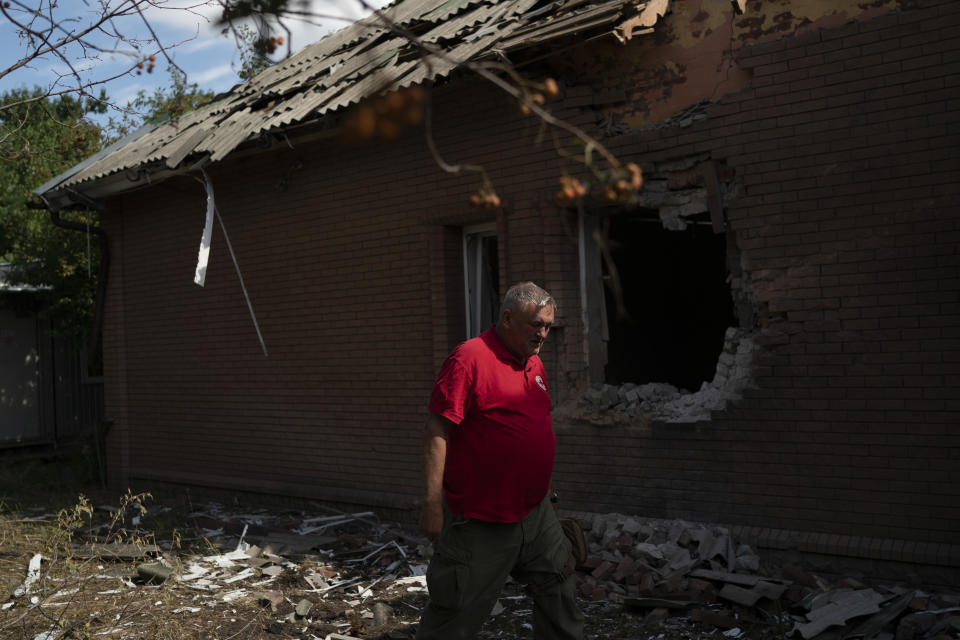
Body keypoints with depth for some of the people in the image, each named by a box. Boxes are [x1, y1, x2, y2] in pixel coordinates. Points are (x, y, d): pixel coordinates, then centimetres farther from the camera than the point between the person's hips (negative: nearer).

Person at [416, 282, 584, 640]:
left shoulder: (534, 363, 11)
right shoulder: (469, 358, -15)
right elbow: (437, 431, -18)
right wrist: (432, 504, -22)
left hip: (535, 513, 8)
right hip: (482, 521, -8)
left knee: (558, 591, 17)